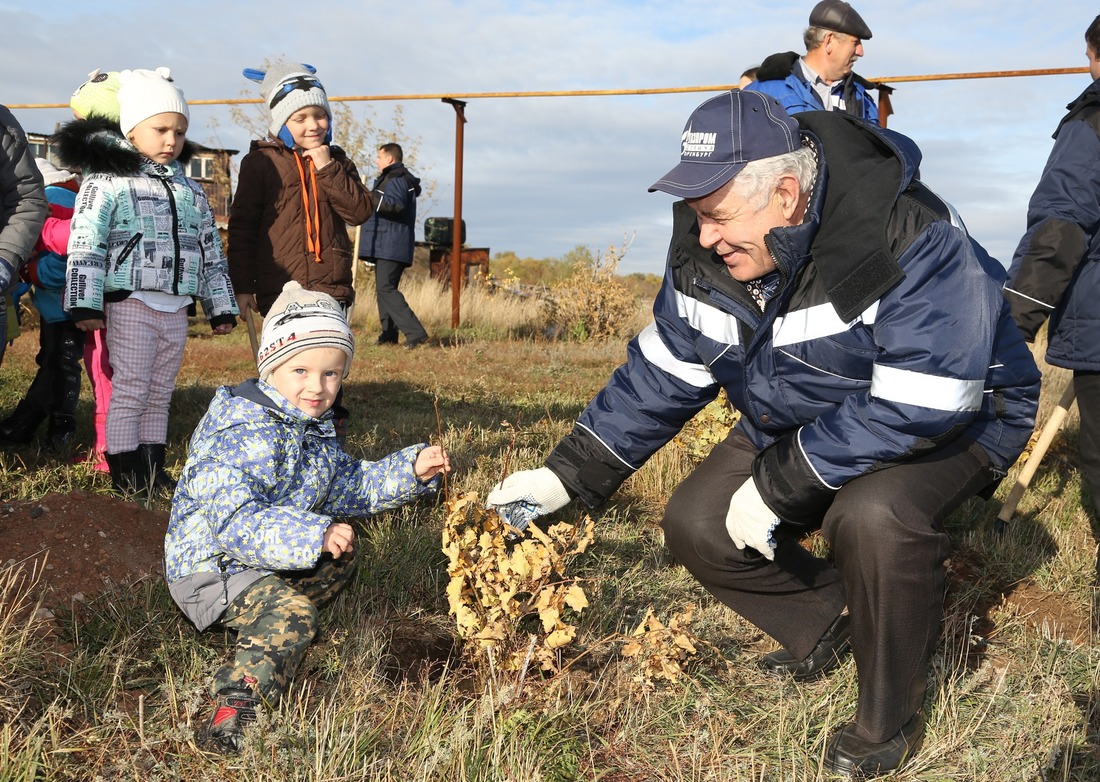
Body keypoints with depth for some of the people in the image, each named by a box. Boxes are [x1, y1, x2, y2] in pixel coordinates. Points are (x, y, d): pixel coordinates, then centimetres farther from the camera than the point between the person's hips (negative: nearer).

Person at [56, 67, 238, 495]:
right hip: (131, 304, -5)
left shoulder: (190, 189, 15)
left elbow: (211, 250, 18)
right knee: (130, 393, -2)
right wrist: (86, 304, -16)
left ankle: (153, 469, 19)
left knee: (160, 395, 11)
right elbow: (86, 245, -9)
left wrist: (220, 306, 15)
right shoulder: (107, 180, -3)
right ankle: (125, 474, 6)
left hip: (176, 309, 6)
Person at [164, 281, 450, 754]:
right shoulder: (246, 436, -25)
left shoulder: (313, 433, 7)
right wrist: (312, 535, -39)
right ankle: (237, 702, -39)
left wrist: (411, 470, 6)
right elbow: (235, 521, -34)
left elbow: (353, 485, 18)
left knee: (342, 554, 21)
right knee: (289, 611, -30)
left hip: (266, 557, 10)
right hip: (213, 566, -10)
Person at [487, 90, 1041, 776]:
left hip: (954, 419, -6)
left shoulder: (911, 239, -33)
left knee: (872, 515, -36)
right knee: (696, 526, -7)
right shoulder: (708, 254, -12)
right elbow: (660, 374, -4)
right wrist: (567, 476, -9)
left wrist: (777, 485, -32)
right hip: (798, 426, 6)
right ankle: (831, 621, 16)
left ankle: (892, 713, -8)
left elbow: (918, 406, -35)